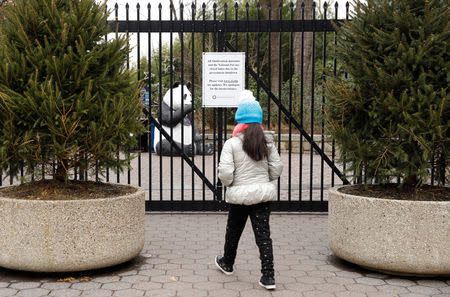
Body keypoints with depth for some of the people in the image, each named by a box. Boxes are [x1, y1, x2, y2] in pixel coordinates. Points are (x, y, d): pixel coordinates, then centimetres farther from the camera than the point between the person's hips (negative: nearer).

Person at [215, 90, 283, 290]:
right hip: (263, 194, 2)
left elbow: (225, 172, -16)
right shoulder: (267, 142, 0)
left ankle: (227, 264, 40)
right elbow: (277, 168, 2)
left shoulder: (232, 144, -11)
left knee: (233, 232, 18)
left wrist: (229, 184, 4)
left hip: (240, 195, -2)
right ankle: (268, 277, 0)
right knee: (263, 235, 3)